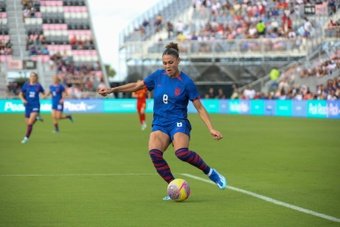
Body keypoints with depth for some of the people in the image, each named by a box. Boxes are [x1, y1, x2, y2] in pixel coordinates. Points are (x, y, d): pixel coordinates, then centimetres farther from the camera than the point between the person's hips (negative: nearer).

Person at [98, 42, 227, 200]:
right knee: (154, 152, -27)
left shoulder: (186, 82, -5)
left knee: (182, 152, -34)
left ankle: (210, 172, -9)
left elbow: (200, 108, -2)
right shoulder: (158, 76, 5)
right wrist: (112, 90, 12)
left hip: (178, 123, -4)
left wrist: (211, 129, -10)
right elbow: (137, 86, 17)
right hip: (160, 125, 4)